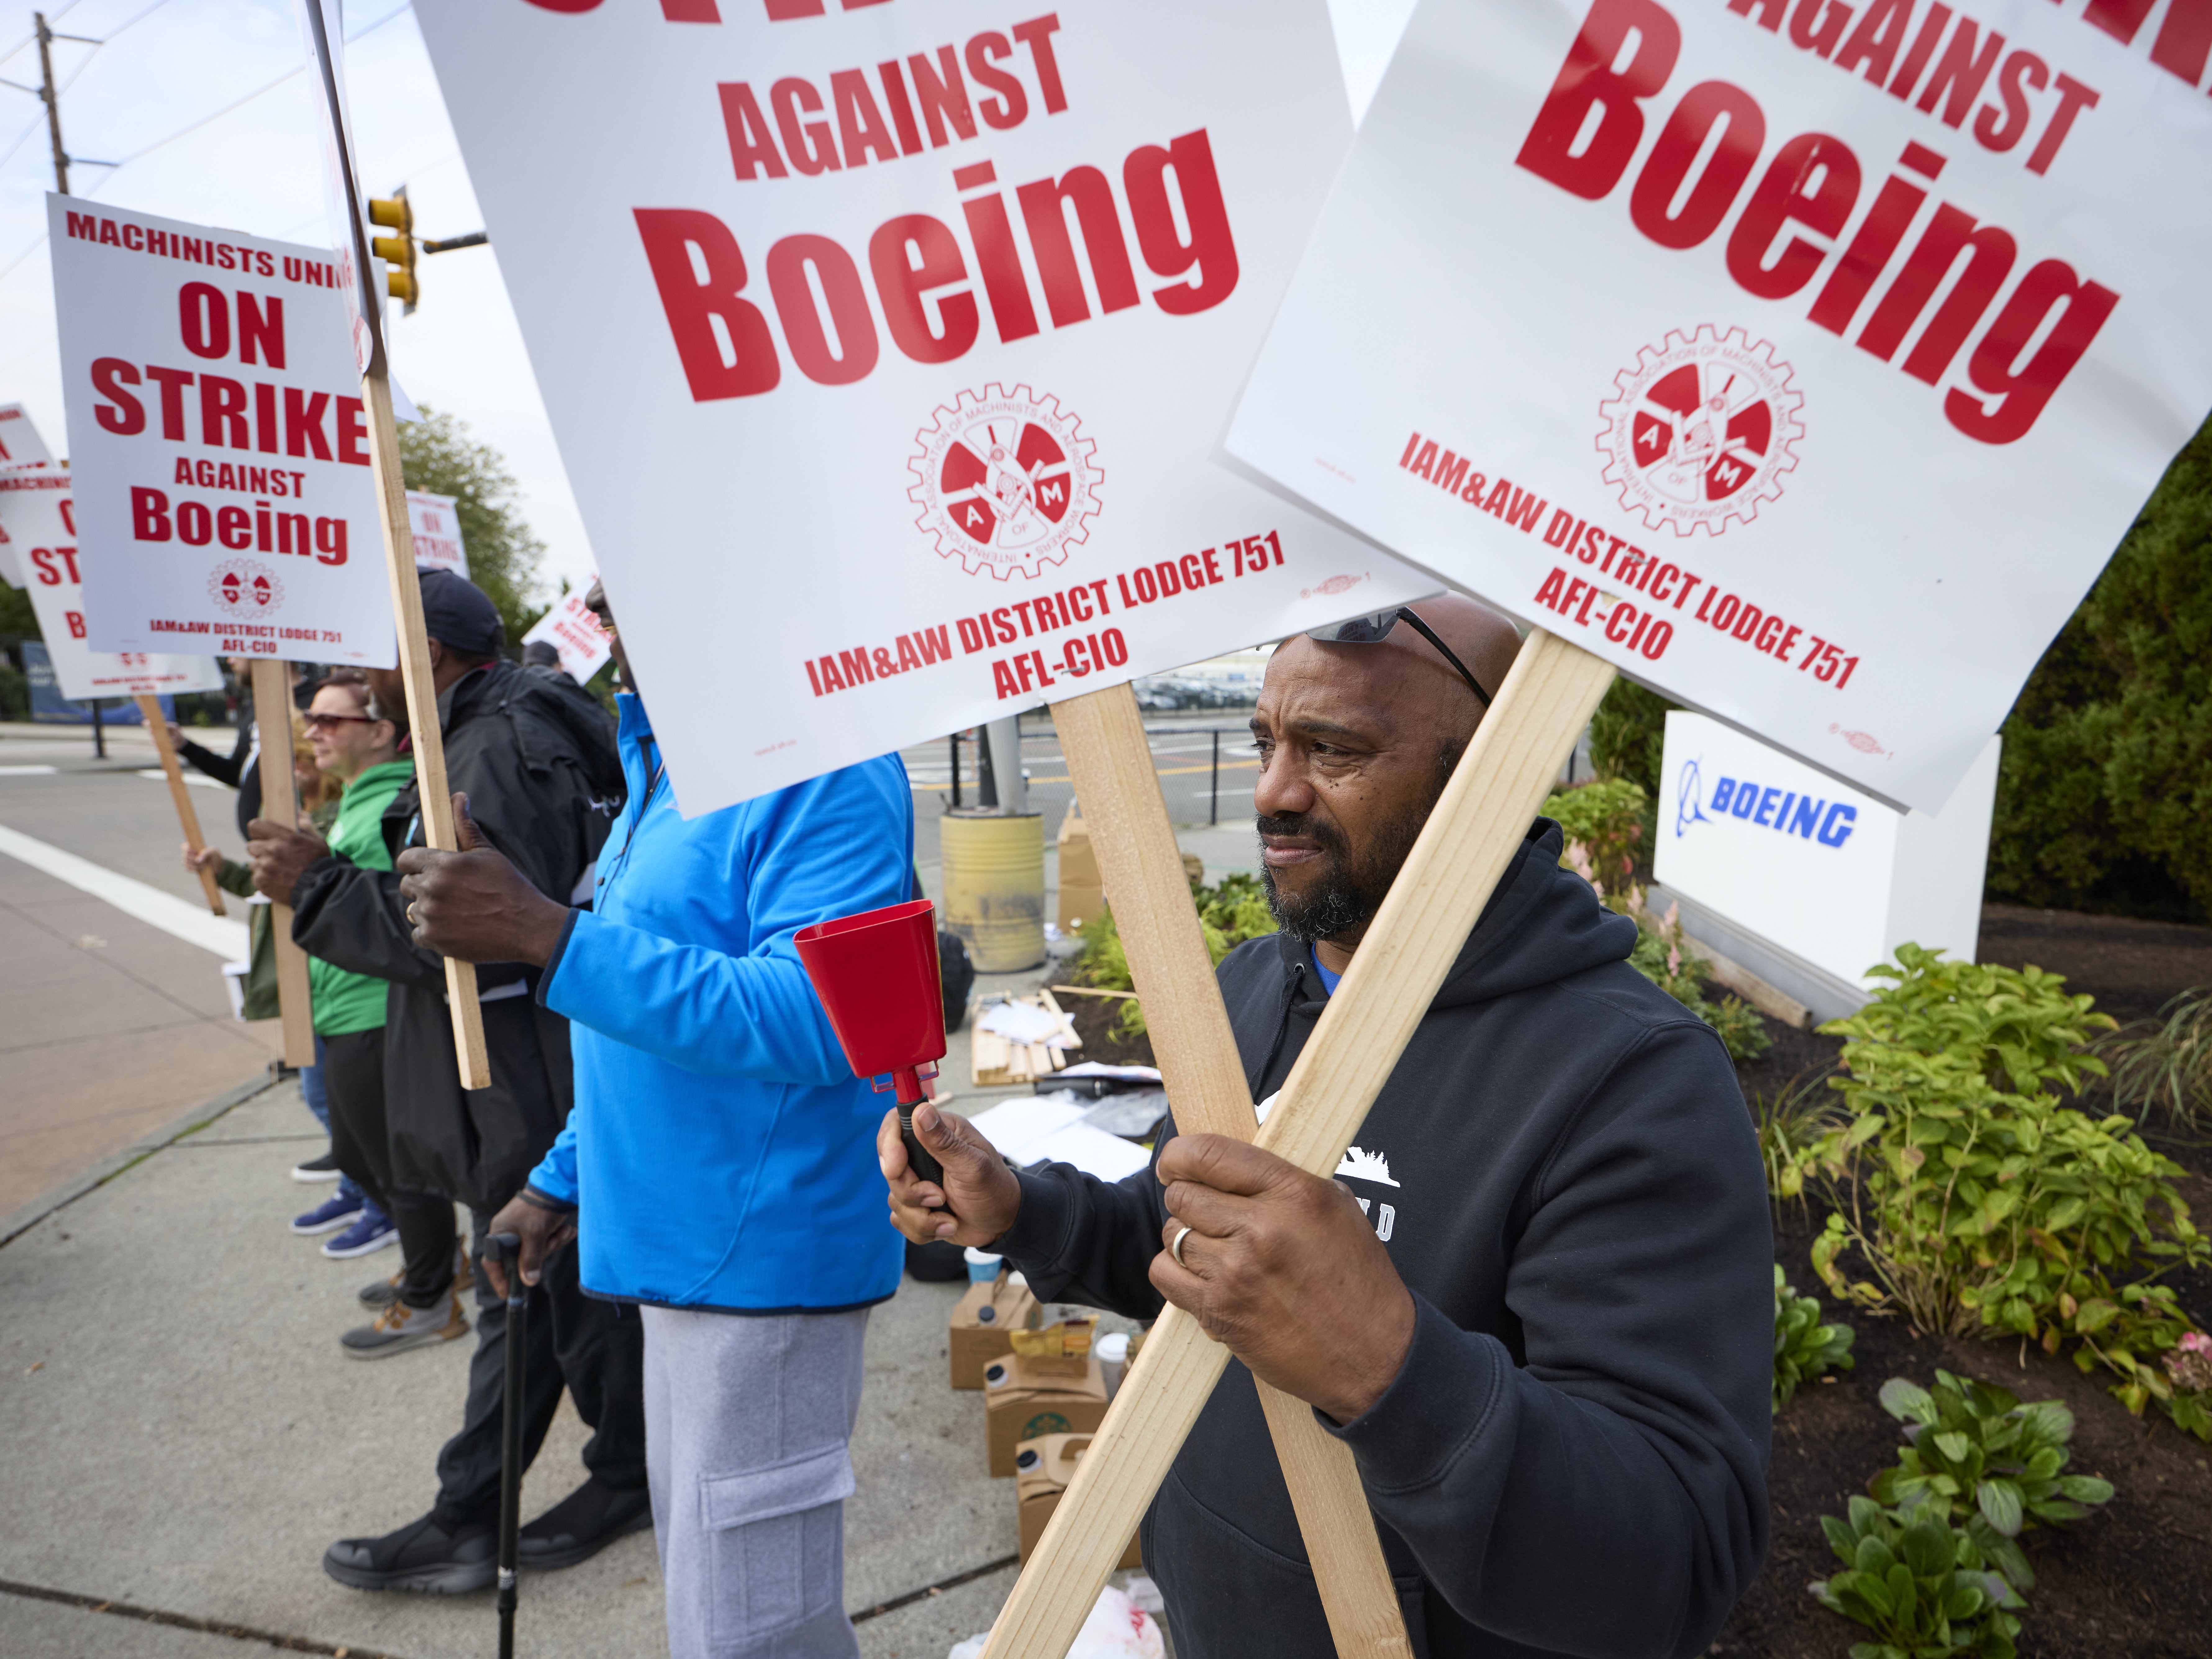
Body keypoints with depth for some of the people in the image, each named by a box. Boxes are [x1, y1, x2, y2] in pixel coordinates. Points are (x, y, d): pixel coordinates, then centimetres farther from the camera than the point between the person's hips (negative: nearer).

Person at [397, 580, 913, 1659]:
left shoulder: (823, 769, -19)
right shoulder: (668, 758, 12)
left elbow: (813, 1019, -29)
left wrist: (547, 936, -31)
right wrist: (565, 1180, 21)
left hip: (762, 1256, -10)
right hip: (682, 1245, 10)